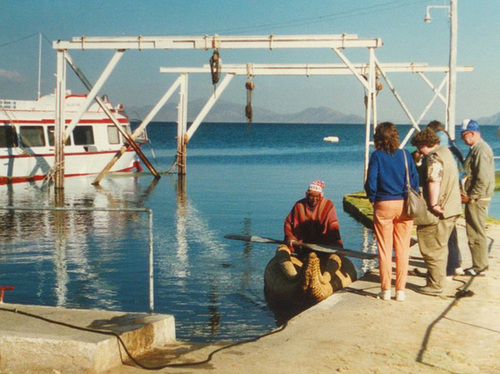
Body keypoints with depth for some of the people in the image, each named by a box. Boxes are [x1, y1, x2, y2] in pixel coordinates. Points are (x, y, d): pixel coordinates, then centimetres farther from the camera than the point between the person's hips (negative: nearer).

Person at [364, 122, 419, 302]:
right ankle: (401, 290, 9)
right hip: (404, 206, 2)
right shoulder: (405, 154, 1)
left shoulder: (377, 156, -5)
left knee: (384, 250, 7)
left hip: (383, 206, -2)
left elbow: (371, 182, -8)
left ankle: (386, 290, 9)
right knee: (402, 250, 7)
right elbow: (414, 179, 0)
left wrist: (372, 199, 9)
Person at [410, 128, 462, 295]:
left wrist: (433, 205, -25)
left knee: (432, 248, -3)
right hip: (452, 208, 10)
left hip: (439, 211, -10)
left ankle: (435, 284, 1)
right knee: (440, 246, 19)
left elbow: (434, 183, -26)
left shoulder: (433, 157, -16)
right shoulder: (446, 152, 16)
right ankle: (438, 279, 28)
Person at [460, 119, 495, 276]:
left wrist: (471, 197, -17)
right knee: (475, 232, 15)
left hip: (477, 198, -10)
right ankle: (479, 265, 22)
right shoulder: (476, 148, 15)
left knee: (476, 233, -5)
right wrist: (468, 195, 14)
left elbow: (483, 179, -23)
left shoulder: (481, 150, -17)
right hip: (474, 198, 10)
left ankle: (479, 267, 1)